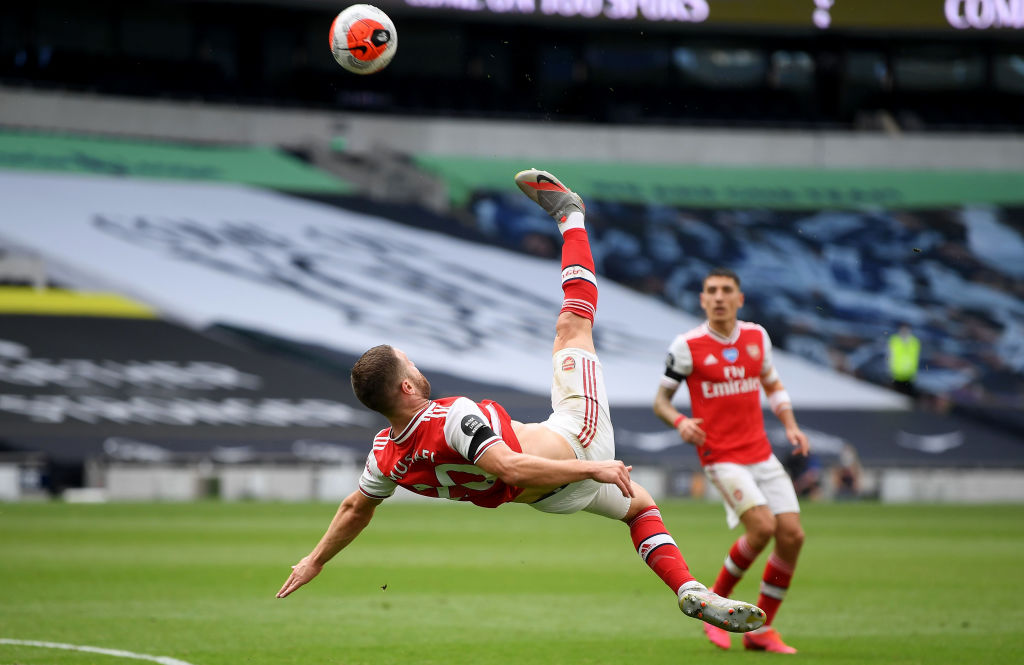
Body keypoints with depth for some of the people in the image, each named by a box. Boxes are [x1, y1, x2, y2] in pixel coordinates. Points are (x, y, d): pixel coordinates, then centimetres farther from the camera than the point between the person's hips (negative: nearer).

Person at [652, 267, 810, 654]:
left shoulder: (757, 337, 7)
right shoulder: (687, 346, -6)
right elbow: (660, 400, 1)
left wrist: (791, 426, 8)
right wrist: (679, 422, -21)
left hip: (761, 454, 5)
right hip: (721, 458, -5)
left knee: (792, 534, -5)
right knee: (762, 526, -23)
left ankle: (760, 630, 10)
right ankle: (716, 602, 1)